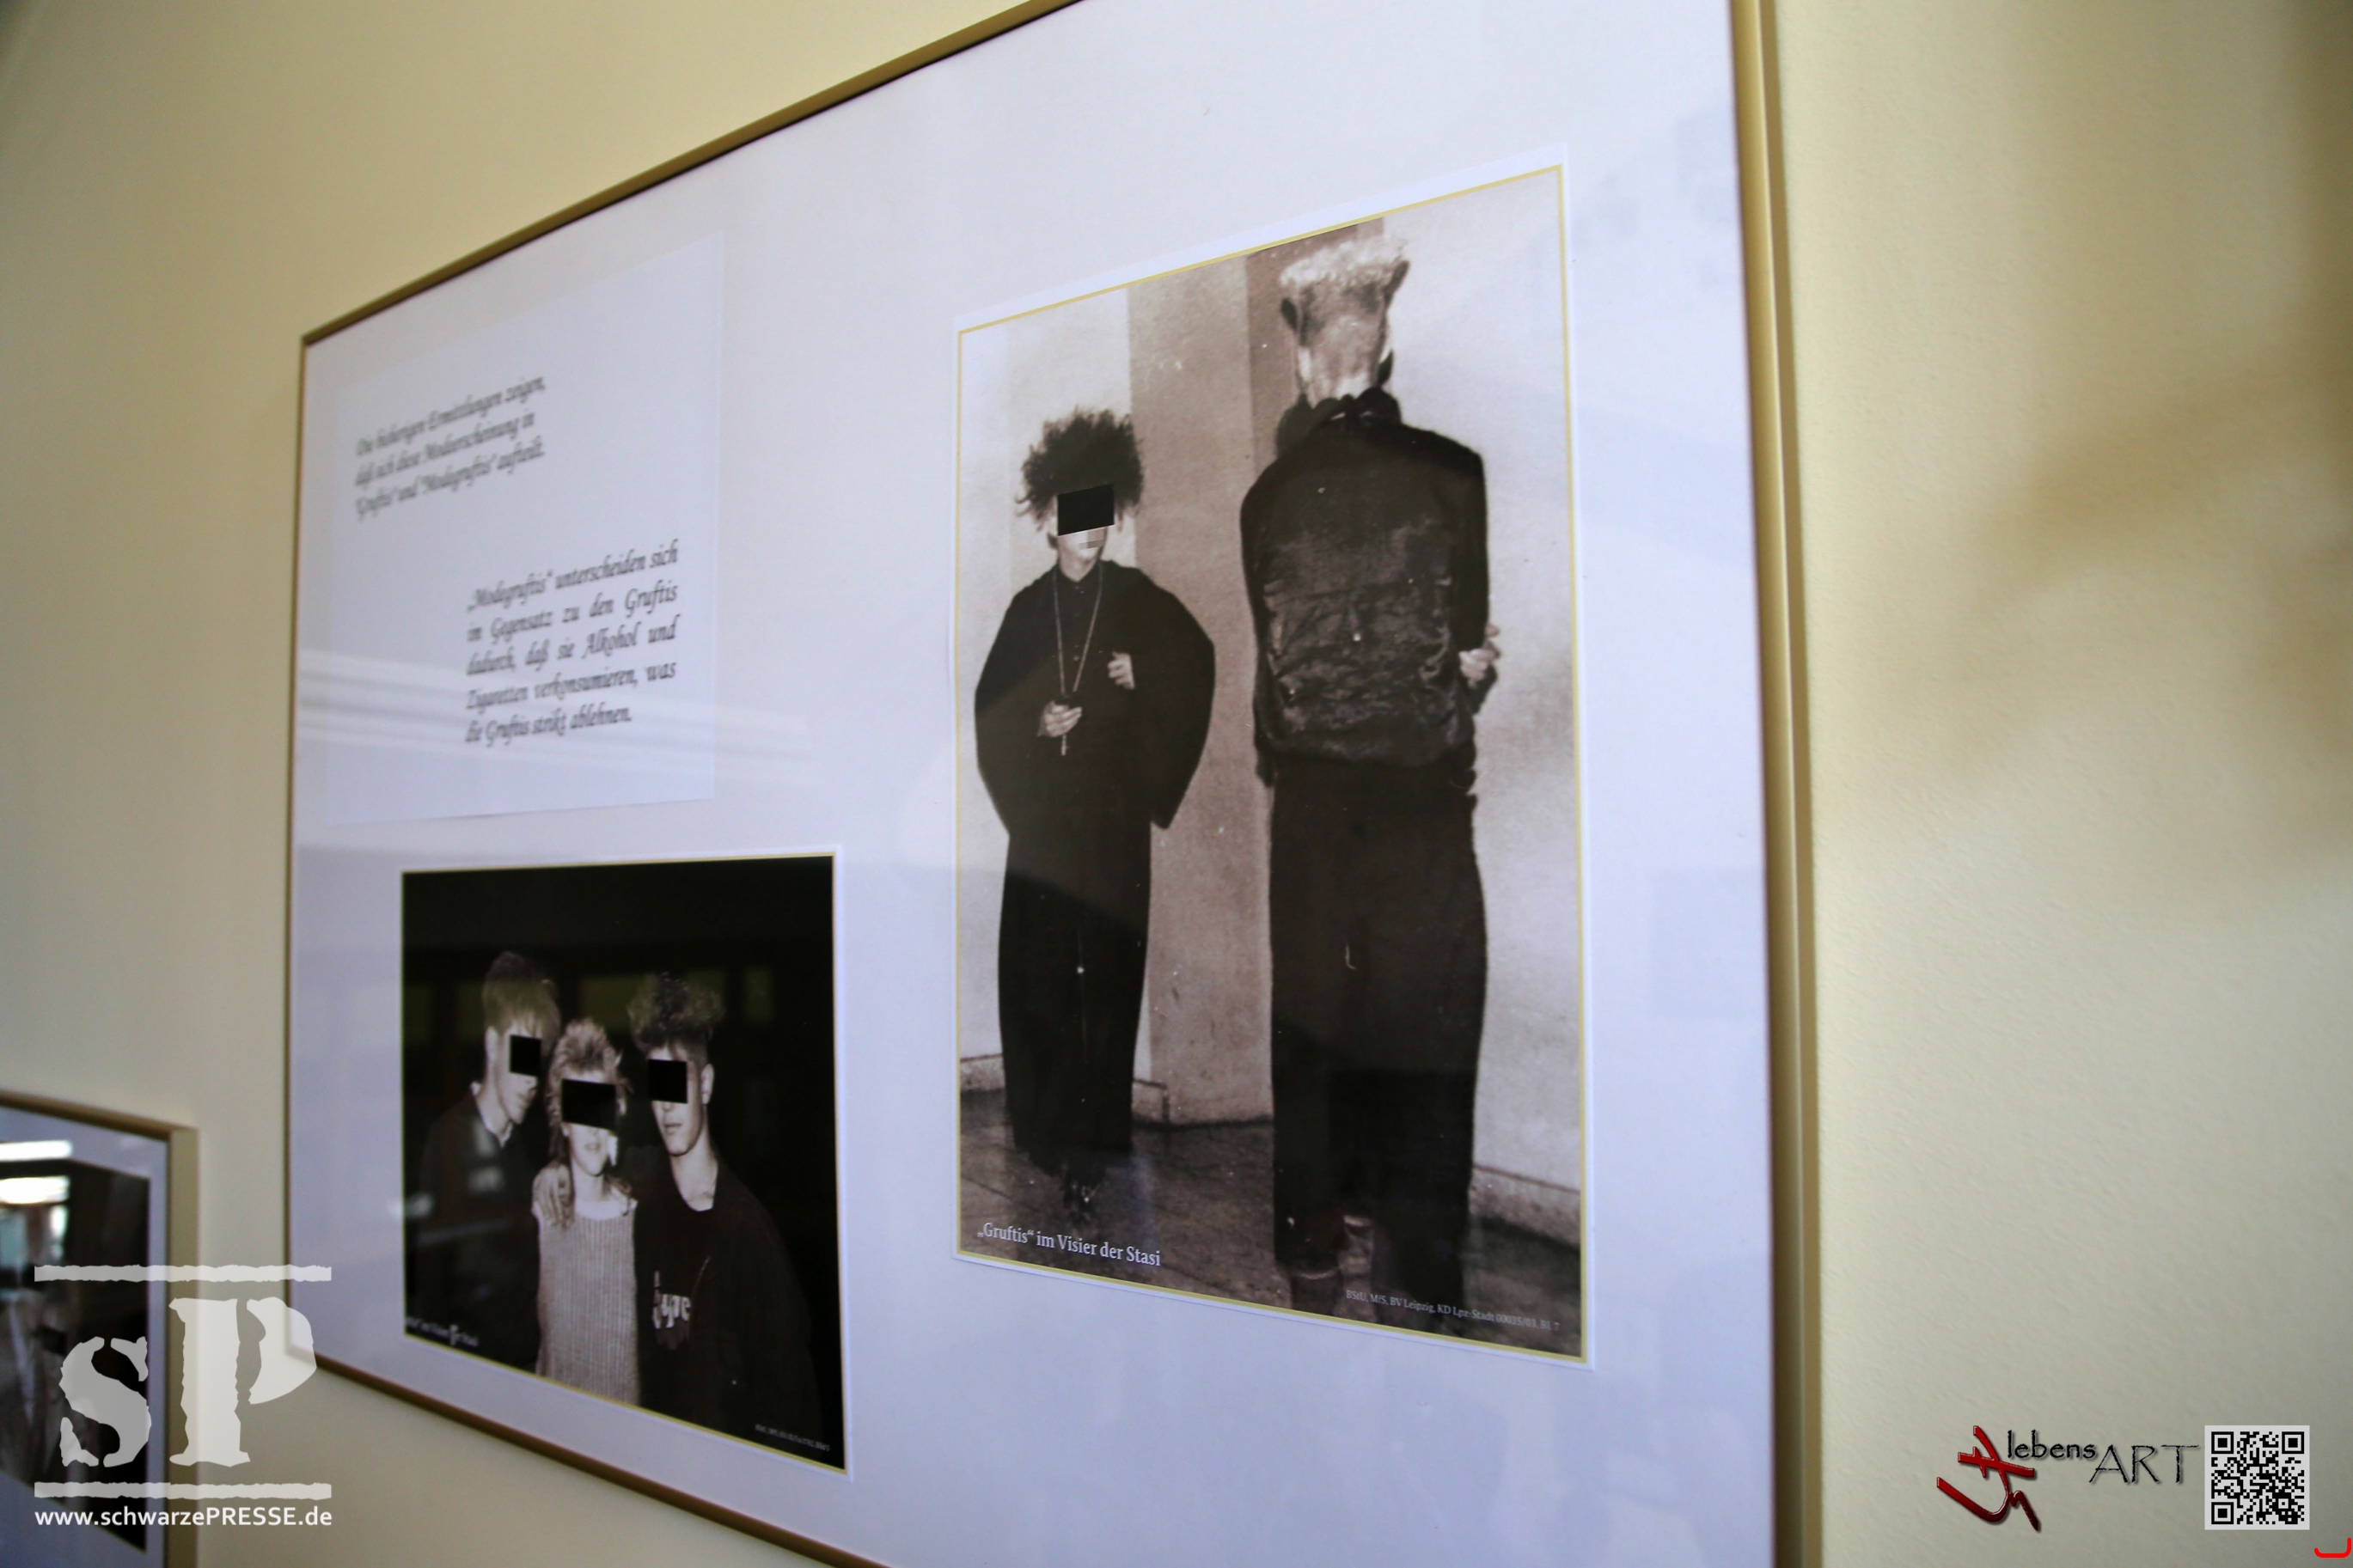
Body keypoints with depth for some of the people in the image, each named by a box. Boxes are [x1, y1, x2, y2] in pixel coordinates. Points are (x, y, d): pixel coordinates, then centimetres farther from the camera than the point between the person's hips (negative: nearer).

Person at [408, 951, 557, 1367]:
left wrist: (534, 1349, 2)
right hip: (464, 1358, -4)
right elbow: (428, 1273, -10)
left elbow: (533, 1269, 9)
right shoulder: (446, 1138, -11)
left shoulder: (531, 1145, 6)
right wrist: (440, 1343, -15)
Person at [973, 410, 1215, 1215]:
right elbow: (990, 705, 11)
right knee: (1040, 971, 2)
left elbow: (1197, 663, 10)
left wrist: (1140, 678, -6)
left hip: (1113, 815, -2)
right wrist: (1037, 722, -8)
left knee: (1105, 973, -6)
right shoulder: (1027, 607, 10)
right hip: (1042, 814, 2)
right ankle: (1049, 1132, 15)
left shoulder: (1137, 598, 4)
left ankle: (1089, 1147, -2)